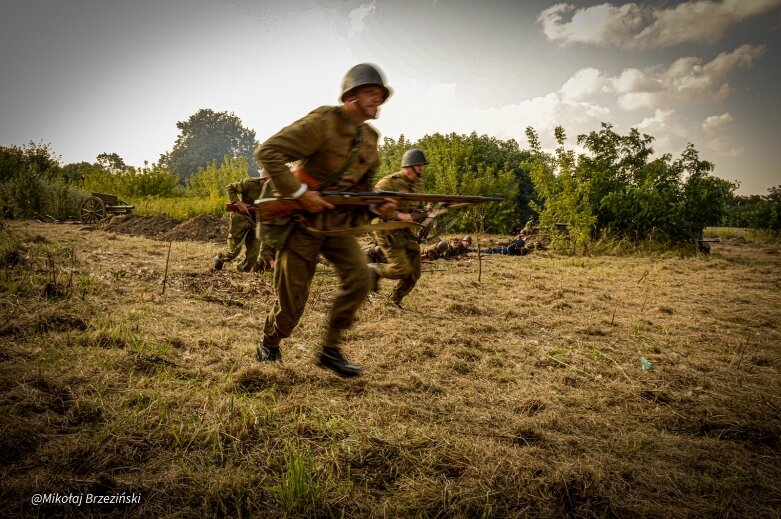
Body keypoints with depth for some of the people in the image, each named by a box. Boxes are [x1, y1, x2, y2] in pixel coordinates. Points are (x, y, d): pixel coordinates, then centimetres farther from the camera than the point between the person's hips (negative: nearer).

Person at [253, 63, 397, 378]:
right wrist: (298, 193, -27)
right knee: (292, 299, 2)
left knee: (360, 278, -16)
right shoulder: (323, 122, -17)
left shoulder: (370, 139, 6)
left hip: (338, 225, 6)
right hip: (302, 222, -6)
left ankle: (330, 350, 0)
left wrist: (378, 207, -7)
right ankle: (268, 346, 31)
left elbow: (362, 189, 15)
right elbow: (267, 152, -23)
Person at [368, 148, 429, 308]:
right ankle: (373, 269, 12)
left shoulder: (418, 183, 10)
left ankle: (395, 300, 25)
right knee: (401, 269, -15)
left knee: (414, 273, 5)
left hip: (406, 231, 8)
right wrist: (399, 215, -28)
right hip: (388, 231, -8)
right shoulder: (390, 182, -15)